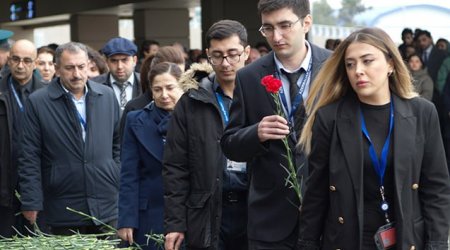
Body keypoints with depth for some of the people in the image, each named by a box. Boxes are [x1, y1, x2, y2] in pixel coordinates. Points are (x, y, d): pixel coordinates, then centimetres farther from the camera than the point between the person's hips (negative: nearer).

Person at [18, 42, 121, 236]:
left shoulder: (107, 96, 7)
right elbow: (29, 158, -3)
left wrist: (122, 184, 10)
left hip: (108, 207, 3)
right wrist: (31, 203, -6)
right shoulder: (37, 102, -4)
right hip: (64, 212, -3)